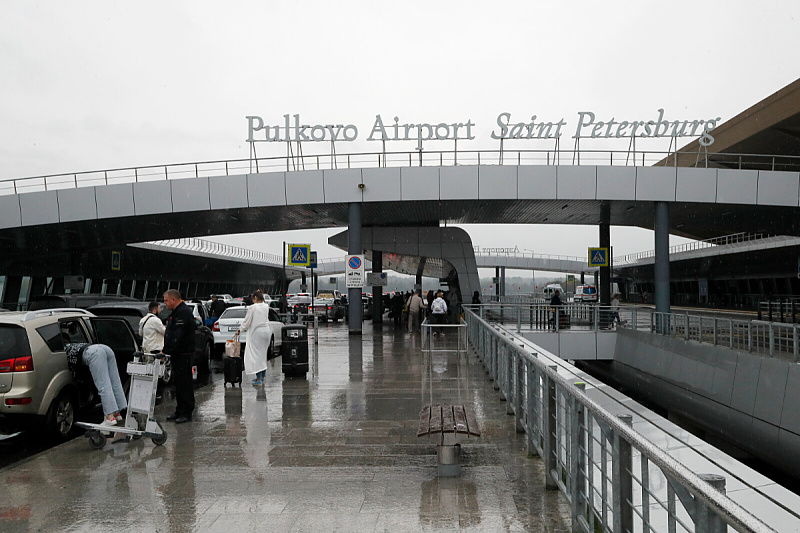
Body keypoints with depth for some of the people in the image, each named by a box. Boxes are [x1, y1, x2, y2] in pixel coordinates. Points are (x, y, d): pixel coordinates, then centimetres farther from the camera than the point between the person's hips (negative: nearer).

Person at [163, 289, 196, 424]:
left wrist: (166, 351, -24)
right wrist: (165, 351, 16)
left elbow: (177, 337, -23)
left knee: (184, 384, -6)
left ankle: (186, 413, -1)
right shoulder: (177, 312, 18)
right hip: (177, 354, 11)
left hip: (184, 354, -11)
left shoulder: (183, 313, -16)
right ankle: (179, 411, 22)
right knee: (178, 382, 14)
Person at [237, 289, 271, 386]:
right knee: (263, 355, 14)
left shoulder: (253, 307, -12)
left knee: (257, 355, -3)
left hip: (256, 332, -6)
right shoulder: (266, 307, 4)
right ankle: (262, 377, 18)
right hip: (266, 331, 6)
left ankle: (259, 379, -4)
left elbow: (247, 321, -10)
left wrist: (240, 330, 7)